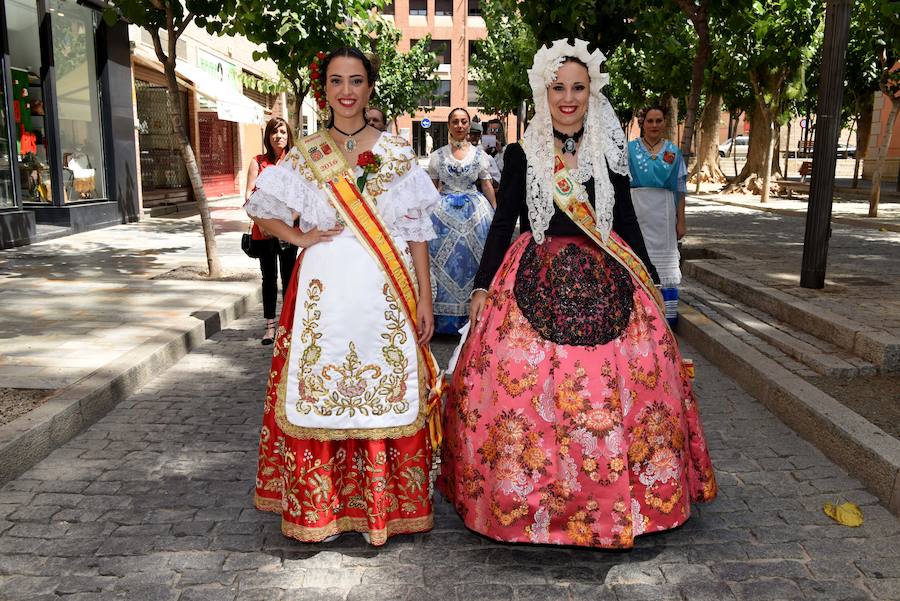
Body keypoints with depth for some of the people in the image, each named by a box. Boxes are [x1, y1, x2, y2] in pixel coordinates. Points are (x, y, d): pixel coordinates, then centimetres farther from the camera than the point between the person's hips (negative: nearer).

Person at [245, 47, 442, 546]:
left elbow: (416, 232, 4)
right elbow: (260, 207, 15)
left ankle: (388, 502, 18)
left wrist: (424, 299, 0)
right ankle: (321, 503, 19)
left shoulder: (397, 153, 6)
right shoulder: (305, 156, 8)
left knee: (389, 391, 1)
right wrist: (302, 237, -1)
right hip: (326, 294, 1)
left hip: (386, 294, 0)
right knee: (320, 390, 3)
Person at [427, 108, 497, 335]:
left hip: (475, 211, 0)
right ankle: (444, 314, 8)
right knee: (444, 259, -1)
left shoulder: (479, 153, 6)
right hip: (444, 212, 0)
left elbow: (486, 184, 6)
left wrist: (497, 212, 1)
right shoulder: (437, 155, 6)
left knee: (471, 257, 0)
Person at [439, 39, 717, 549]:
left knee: (620, 383, 0)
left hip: (605, 282, 2)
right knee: (529, 384, -4)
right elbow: (503, 223, 5)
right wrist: (482, 287, -1)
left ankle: (616, 498, 19)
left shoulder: (610, 152, 8)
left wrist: (650, 284, 11)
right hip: (537, 282, -1)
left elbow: (627, 220, 12)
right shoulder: (522, 154, 4)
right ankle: (528, 496, 16)